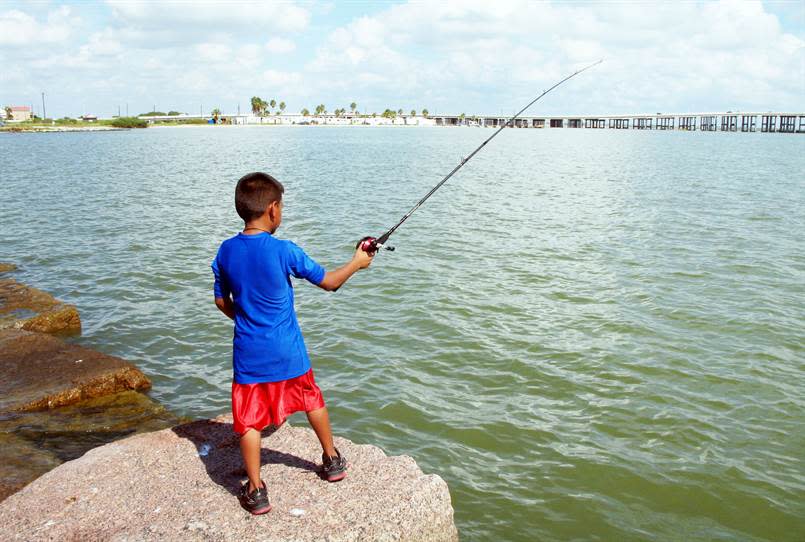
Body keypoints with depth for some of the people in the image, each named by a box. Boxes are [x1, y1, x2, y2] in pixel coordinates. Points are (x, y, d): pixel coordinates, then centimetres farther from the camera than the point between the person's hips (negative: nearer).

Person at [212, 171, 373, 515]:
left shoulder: (226, 252, -3)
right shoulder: (284, 251, -15)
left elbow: (222, 301, 7)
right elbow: (329, 282, -6)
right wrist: (357, 263, 10)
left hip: (248, 354, 2)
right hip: (287, 352, -1)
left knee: (249, 420, 9)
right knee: (313, 402, 20)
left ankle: (256, 491, 11)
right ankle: (332, 461, 36)